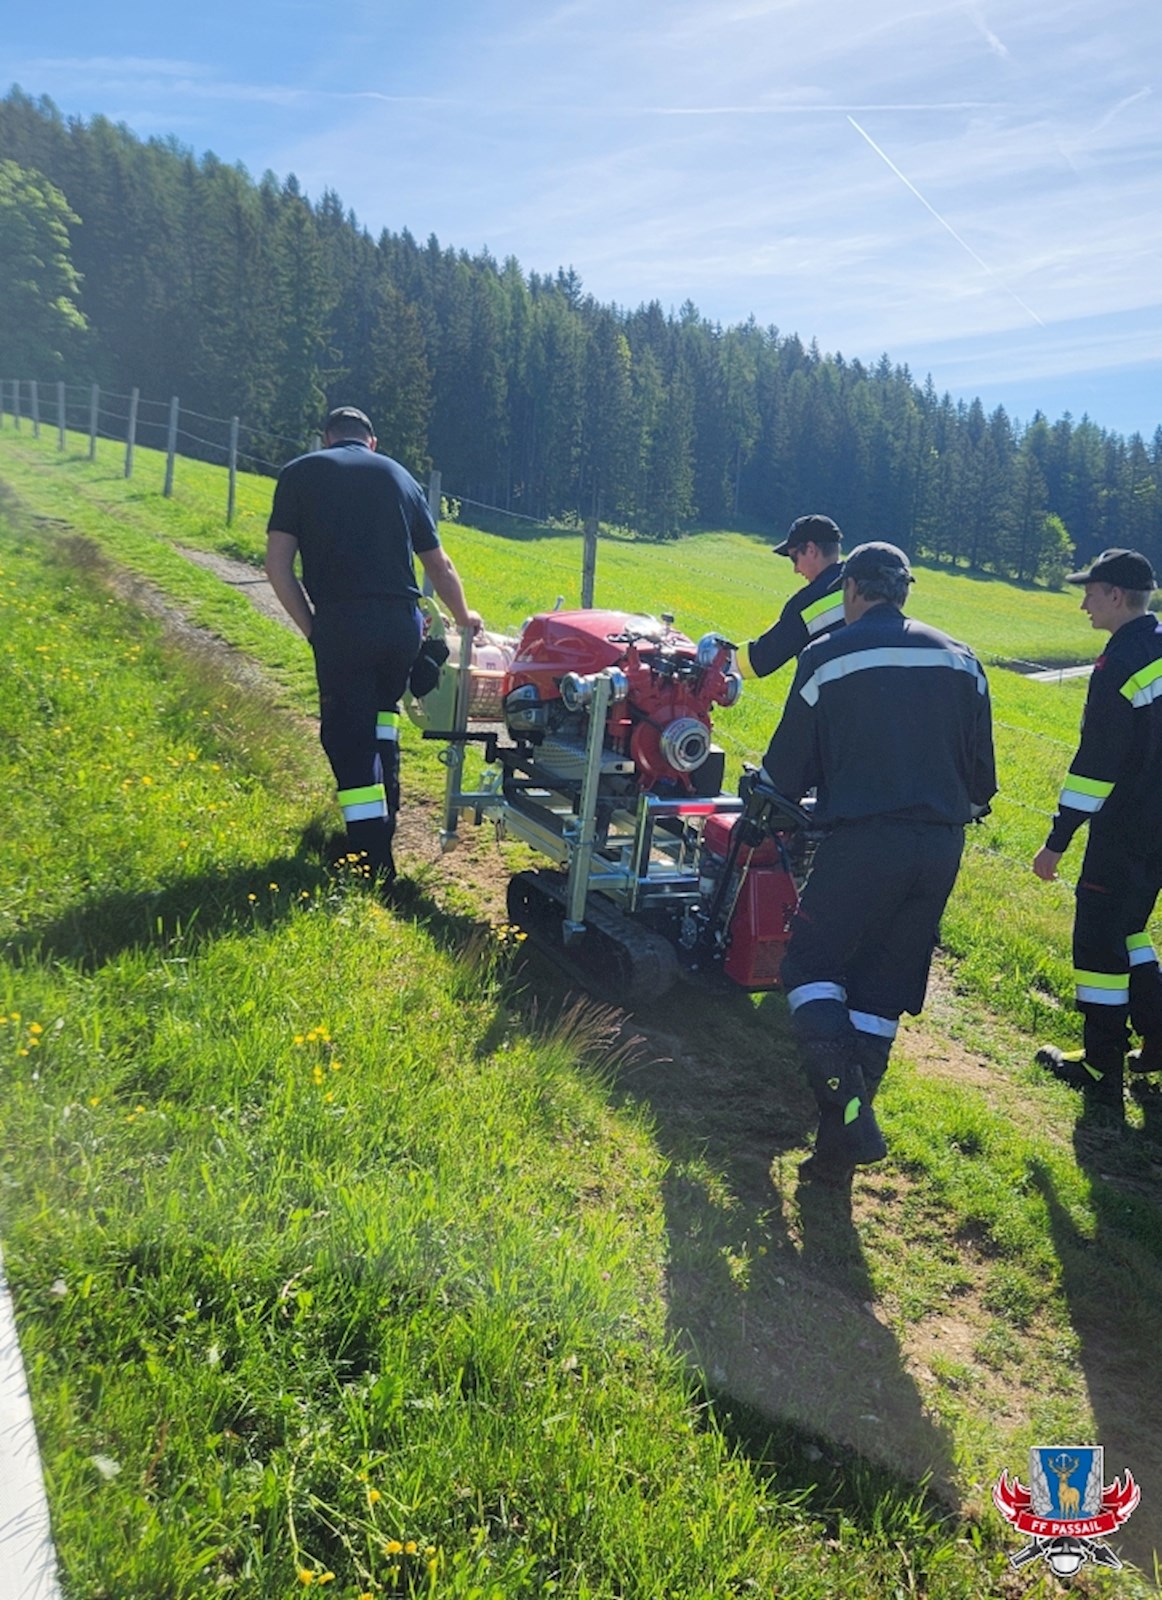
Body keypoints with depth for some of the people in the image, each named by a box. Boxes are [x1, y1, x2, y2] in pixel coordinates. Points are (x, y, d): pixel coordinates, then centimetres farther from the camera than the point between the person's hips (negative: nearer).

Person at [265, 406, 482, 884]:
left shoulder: (300, 474, 11)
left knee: (349, 739, 3)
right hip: (402, 623, 3)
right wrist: (464, 617, 39)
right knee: (381, 711, 28)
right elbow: (439, 565, 24)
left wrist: (311, 628, 10)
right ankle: (383, 817, 27)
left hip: (341, 623, -3)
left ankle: (375, 864, 2)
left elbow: (278, 566, 2)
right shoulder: (400, 477, 18)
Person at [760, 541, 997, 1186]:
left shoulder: (827, 657, -1)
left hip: (861, 841, -5)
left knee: (811, 968, 7)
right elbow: (981, 769, 13)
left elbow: (789, 762, 4)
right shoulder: (960, 661, 11)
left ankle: (848, 1109, -12)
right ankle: (841, 1144, 15)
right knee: (882, 994, 11)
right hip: (940, 848, 5)